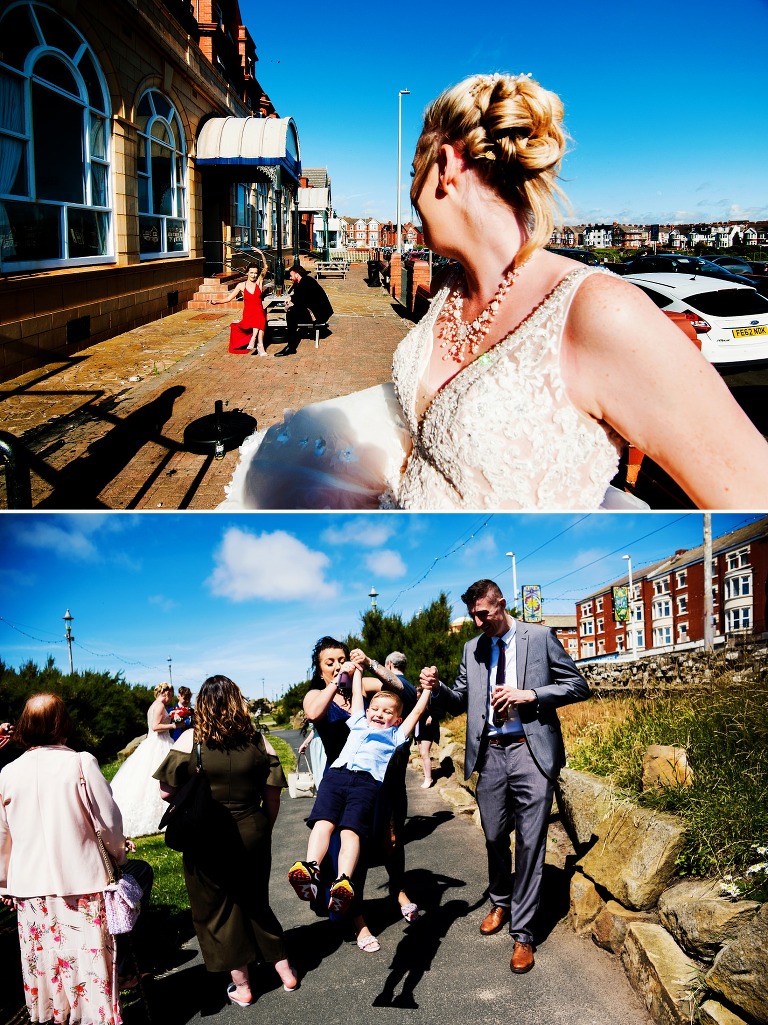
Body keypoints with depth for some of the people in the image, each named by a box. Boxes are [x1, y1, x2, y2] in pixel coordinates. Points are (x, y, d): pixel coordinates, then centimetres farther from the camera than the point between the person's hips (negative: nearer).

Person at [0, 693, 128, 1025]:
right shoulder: (80, 763, -11)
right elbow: (109, 820, -8)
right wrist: (119, 854, 11)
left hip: (30, 887, 3)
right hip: (82, 883, -3)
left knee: (42, 961, 14)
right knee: (89, 959, 6)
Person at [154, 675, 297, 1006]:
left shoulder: (190, 740, -12)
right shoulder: (257, 741, -4)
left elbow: (166, 791, -9)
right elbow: (272, 797, 0)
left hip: (208, 840, -3)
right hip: (252, 836, 3)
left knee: (217, 908, 15)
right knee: (256, 902, 23)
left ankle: (240, 985, 24)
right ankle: (285, 970, 31)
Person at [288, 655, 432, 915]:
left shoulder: (396, 735, 30)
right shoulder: (359, 723, 35)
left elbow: (417, 711, 30)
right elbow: (357, 695, 44)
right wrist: (357, 669, 52)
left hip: (368, 782, -3)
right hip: (336, 775, 3)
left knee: (351, 830, -23)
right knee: (323, 822, -21)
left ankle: (343, 883, -41)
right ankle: (310, 870, -38)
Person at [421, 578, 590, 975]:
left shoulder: (540, 637, -1)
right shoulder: (473, 649, 11)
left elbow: (578, 685, -2)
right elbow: (460, 702, 15)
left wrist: (530, 694, -15)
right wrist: (437, 688, -6)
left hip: (531, 751, -4)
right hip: (490, 753, 4)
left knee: (530, 842, -3)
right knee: (495, 837, 14)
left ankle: (522, 933, 6)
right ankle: (500, 902, 40)